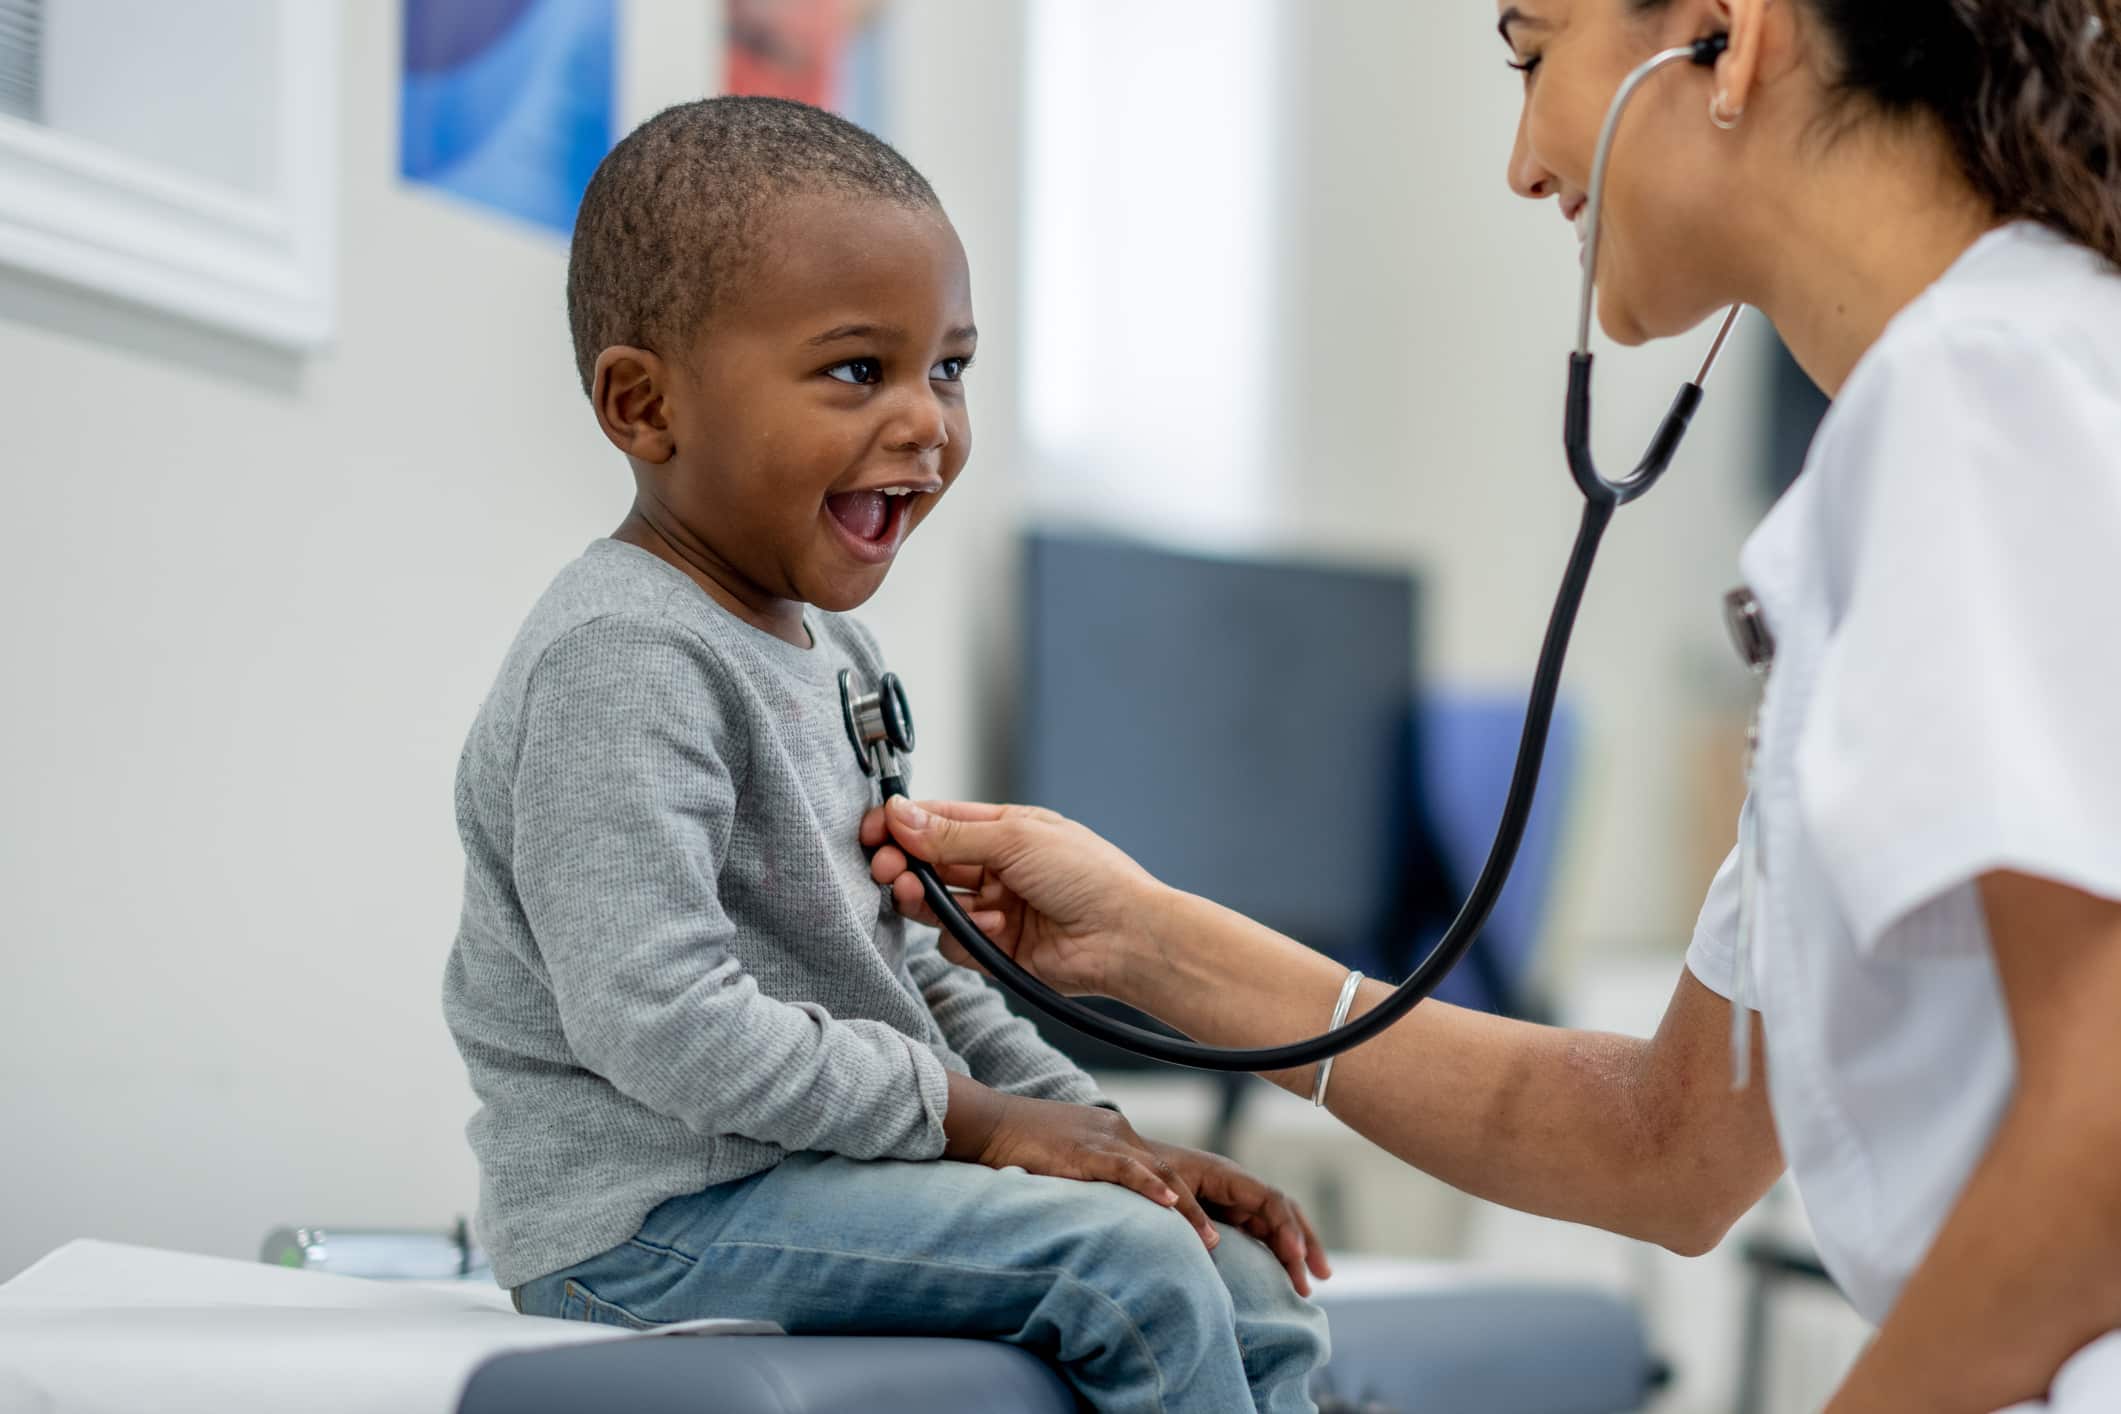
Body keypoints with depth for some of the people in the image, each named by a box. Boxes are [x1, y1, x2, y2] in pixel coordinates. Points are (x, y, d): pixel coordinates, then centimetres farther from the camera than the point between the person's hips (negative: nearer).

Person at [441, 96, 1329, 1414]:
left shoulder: (830, 653, 15)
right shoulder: (621, 663, -17)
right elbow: (662, 1025, -26)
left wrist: (1105, 1135, 8)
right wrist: (969, 1116, -18)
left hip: (821, 1172, 10)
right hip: (650, 1211, -10)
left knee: (1255, 1302, 4)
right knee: (1127, 1261, -22)